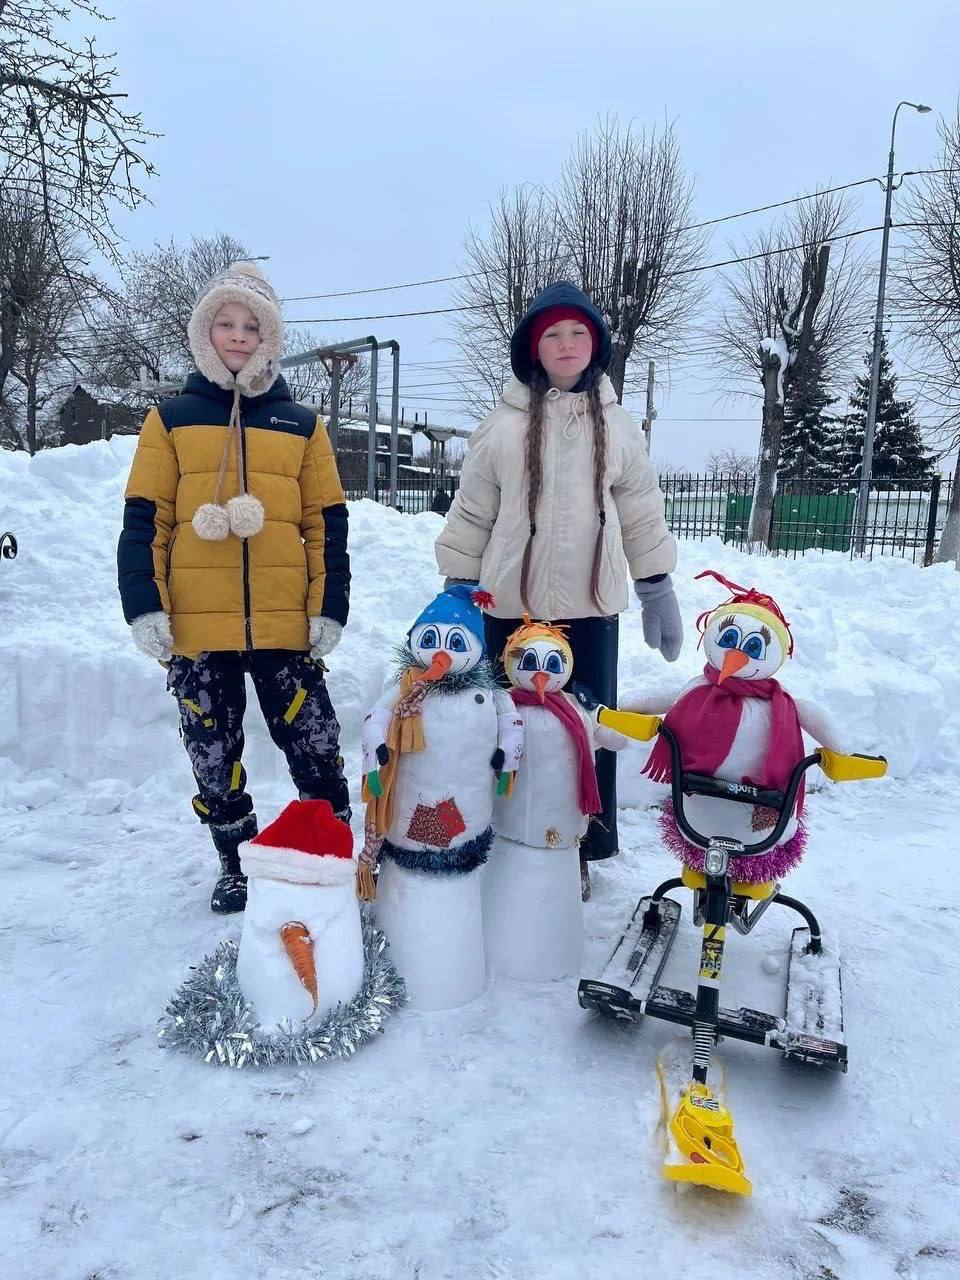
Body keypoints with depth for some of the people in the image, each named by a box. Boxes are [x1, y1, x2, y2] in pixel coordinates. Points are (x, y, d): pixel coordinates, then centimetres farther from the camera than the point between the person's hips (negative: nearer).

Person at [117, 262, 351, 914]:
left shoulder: (300, 423, 9)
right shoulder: (172, 418, 8)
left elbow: (327, 525, 6)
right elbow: (145, 521, 4)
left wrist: (330, 609, -2)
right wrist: (145, 608, -6)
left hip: (285, 627, 0)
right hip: (196, 629, 1)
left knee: (316, 750, 1)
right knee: (214, 757, 10)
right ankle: (238, 866, 29)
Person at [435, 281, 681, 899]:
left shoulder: (617, 425, 7)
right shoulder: (504, 425, 1)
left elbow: (642, 513, 12)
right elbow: (471, 512, 5)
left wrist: (658, 591, 11)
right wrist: (458, 589, 4)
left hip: (592, 605, 2)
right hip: (512, 604, -1)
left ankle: (580, 852, 22)